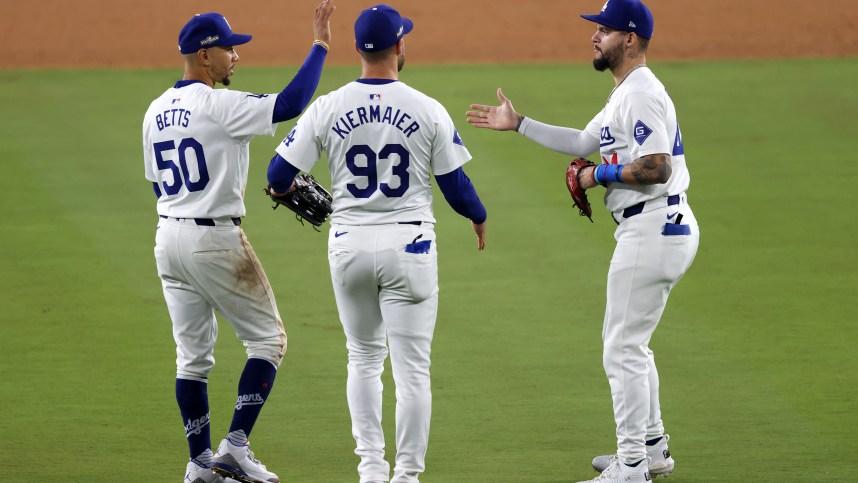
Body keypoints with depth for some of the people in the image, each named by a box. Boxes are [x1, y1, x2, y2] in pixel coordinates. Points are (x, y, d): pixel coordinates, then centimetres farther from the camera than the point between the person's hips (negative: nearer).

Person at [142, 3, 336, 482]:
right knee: (269, 338, 4)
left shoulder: (156, 112, 9)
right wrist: (320, 46, -18)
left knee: (193, 353, 13)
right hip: (215, 238, -8)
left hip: (169, 239, 8)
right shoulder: (218, 105, -16)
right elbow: (290, 104, -25)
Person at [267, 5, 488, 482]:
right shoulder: (428, 111, -7)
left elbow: (279, 176, -1)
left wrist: (292, 192, 23)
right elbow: (455, 186, -2)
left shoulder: (327, 109, -4)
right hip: (409, 246, -2)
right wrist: (479, 216, 20)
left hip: (349, 245, 2)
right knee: (412, 366, 3)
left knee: (364, 357, 19)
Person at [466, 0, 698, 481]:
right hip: (654, 229, 11)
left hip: (653, 227, -11)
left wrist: (600, 175, -12)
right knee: (629, 343, 21)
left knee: (624, 348, -8)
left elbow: (656, 169, -25)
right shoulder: (625, 94, 18)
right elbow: (584, 142, 29)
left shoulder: (642, 94, -16)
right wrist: (518, 124, 29)